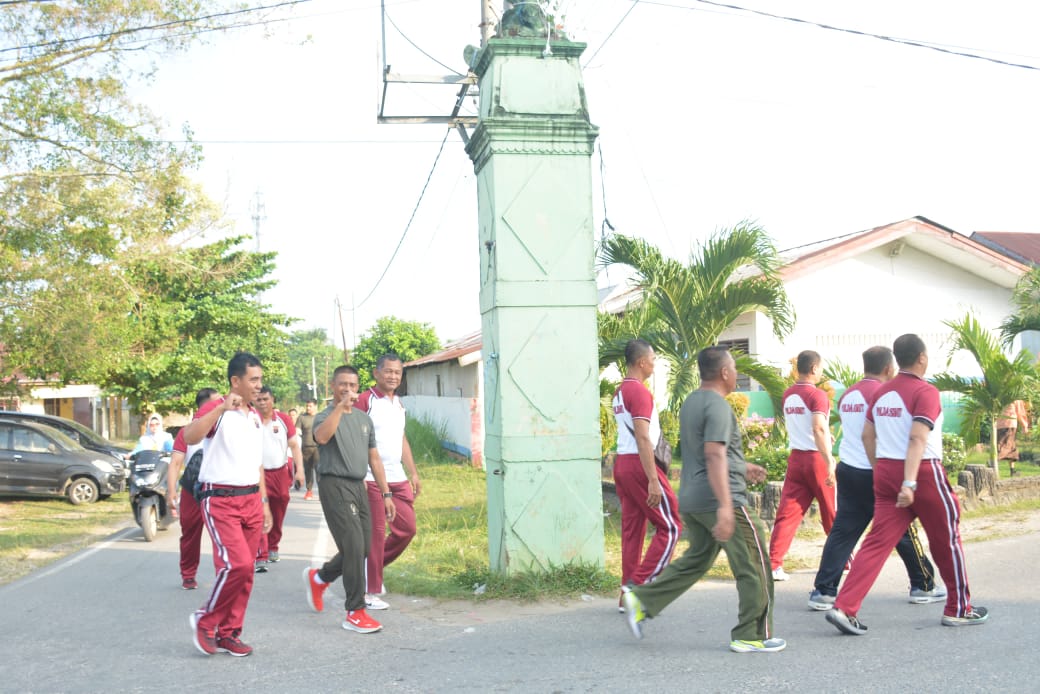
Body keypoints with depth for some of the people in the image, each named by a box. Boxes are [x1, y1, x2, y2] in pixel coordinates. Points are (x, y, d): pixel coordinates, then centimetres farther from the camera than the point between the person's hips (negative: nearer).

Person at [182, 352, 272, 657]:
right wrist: (222, 408, -36)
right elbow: (190, 437, -29)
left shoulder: (255, 417, 16)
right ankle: (205, 620, 6)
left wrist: (264, 502, 19)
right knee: (237, 564, -16)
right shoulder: (215, 409, -8)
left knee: (245, 571, 6)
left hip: (251, 500, 7)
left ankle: (228, 633, 18)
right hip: (220, 500, -7)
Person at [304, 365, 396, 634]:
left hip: (359, 486, 7)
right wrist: (341, 407, -35)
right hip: (335, 486, -7)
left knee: (362, 549, 9)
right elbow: (321, 437, -28)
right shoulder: (325, 416, -3)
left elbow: (374, 458, 17)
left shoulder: (364, 419, 16)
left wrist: (386, 493, 12)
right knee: (354, 547, -12)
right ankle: (355, 613, -3)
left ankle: (318, 578, 34)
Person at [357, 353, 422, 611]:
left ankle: (375, 565, 28)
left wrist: (413, 473, 18)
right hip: (372, 479, -7)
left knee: (408, 528, 8)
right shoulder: (366, 400, -7)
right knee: (376, 534, -3)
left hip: (398, 478, 7)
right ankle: (371, 591, 7)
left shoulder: (398, 404, 16)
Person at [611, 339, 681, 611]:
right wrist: (653, 481, -22)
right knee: (670, 527, 0)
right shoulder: (640, 392, -14)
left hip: (622, 463, 9)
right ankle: (639, 584, -3)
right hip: (639, 465, -9)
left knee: (632, 529, 11)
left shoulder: (620, 391, 15)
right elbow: (642, 438, -21)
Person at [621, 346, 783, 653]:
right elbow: (714, 455, -25)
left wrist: (743, 468, 32)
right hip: (718, 499, -9)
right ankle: (751, 636, 11)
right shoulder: (717, 405, -15)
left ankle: (640, 599, 12)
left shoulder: (691, 402, 15)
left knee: (696, 560, 19)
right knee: (754, 567, 3)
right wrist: (725, 506, -30)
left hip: (691, 498, 9)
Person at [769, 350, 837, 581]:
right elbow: (818, 429, -25)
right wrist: (830, 461, -28)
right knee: (833, 514, 12)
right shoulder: (817, 395, -13)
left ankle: (773, 565, -9)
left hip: (795, 458, 5)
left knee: (788, 512, 0)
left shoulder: (788, 395, 9)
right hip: (817, 458, -5)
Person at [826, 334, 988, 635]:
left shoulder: (881, 392, 8)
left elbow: (867, 435, 12)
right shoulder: (925, 391, -12)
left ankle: (844, 608, -9)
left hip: (886, 473, 6)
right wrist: (909, 484, -28)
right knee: (947, 540, 14)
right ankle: (958, 610, 27)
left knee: (878, 541, 2)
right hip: (922, 474, -6)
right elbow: (917, 439, -22)